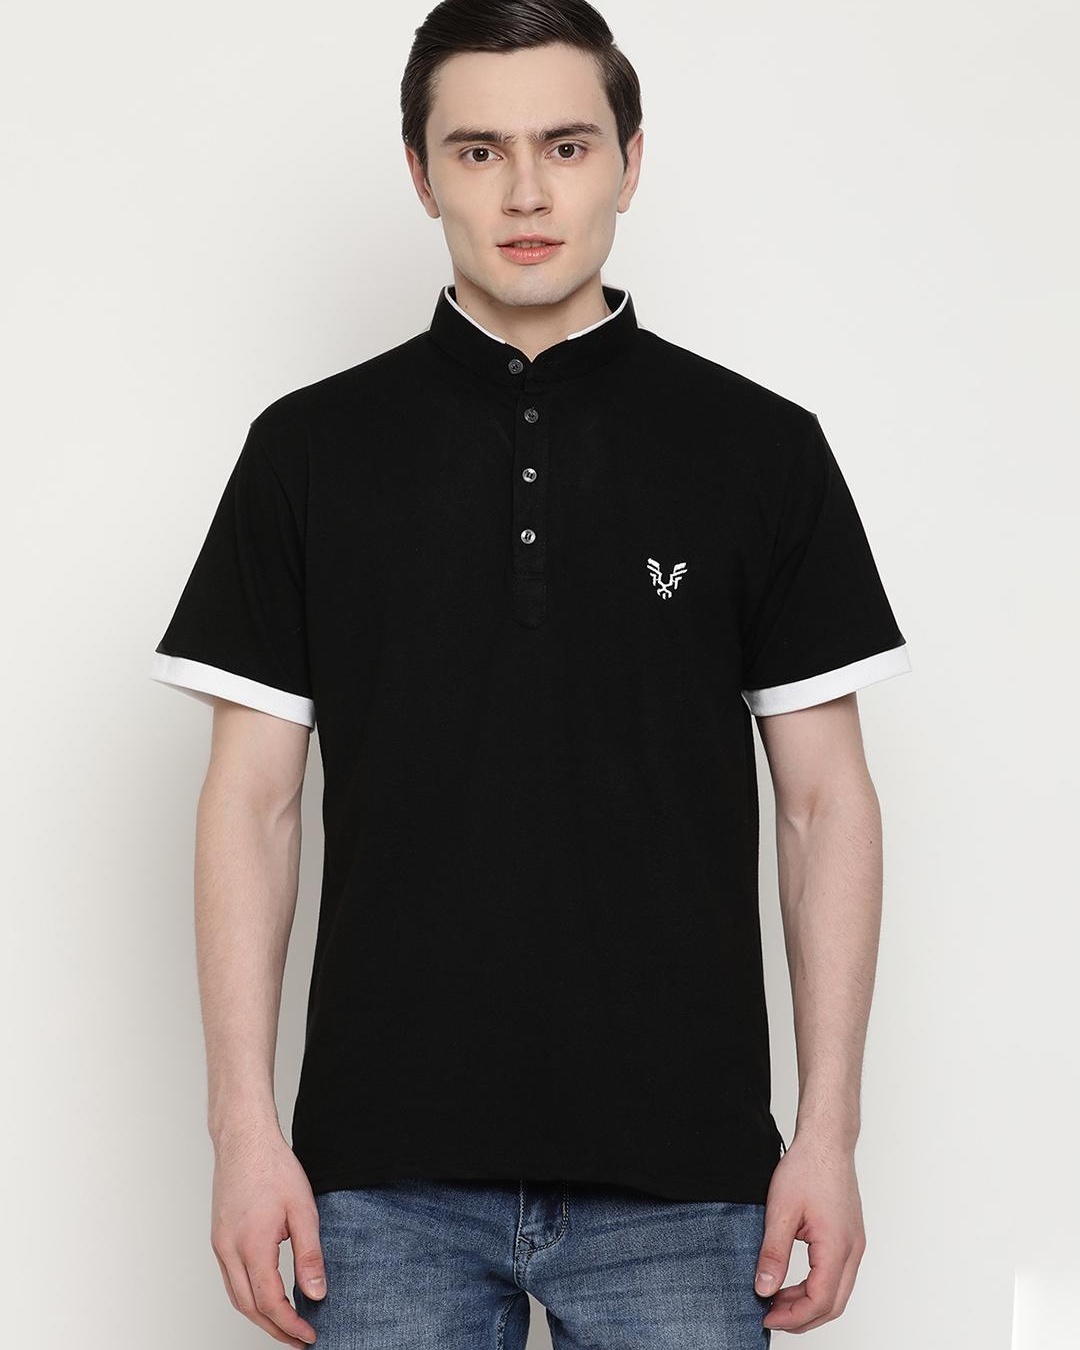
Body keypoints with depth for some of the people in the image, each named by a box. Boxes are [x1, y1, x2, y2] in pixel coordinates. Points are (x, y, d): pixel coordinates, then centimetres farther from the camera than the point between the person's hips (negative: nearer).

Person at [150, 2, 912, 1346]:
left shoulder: (761, 449, 3)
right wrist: (247, 1128, -3)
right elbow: (253, 802, 3)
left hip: (678, 1174, 0)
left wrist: (829, 1132, -1)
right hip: (388, 1172, 0)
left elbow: (825, 801, 4)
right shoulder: (311, 451, 4)